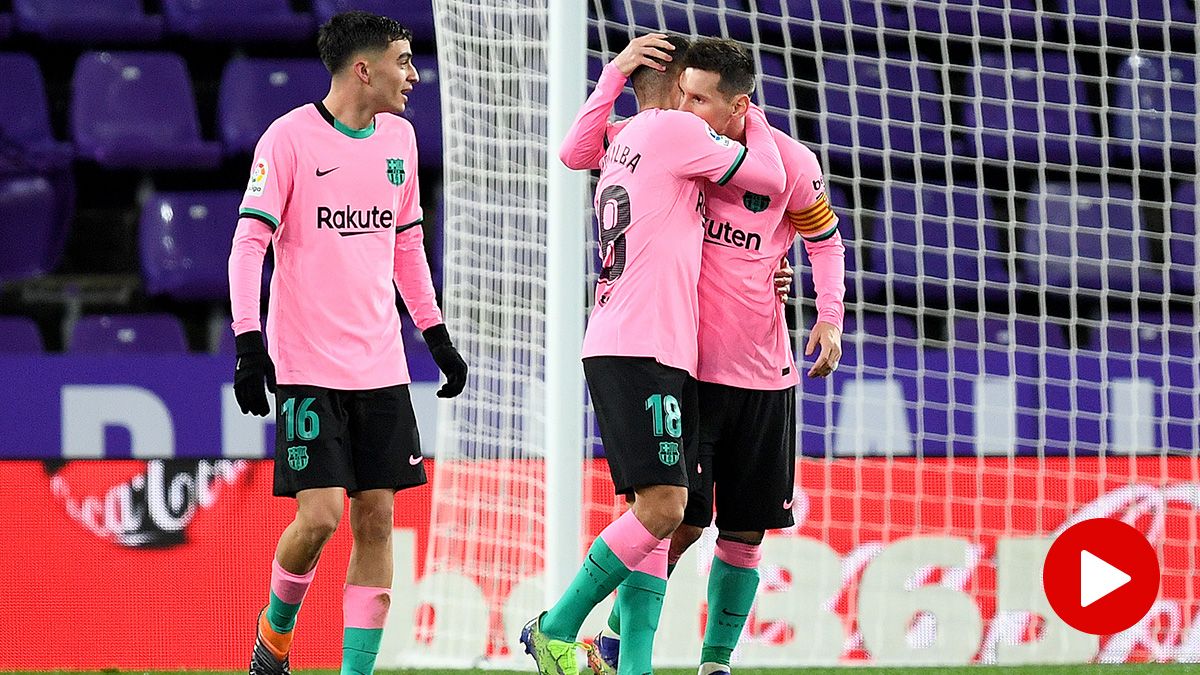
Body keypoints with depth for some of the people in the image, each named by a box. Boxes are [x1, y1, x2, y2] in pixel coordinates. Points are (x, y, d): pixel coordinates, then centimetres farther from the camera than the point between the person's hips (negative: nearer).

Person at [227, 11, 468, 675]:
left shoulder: (398, 137, 11)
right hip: (307, 366, -6)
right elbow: (249, 242, -10)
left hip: (381, 368, 6)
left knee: (376, 519, 0)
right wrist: (249, 341, -18)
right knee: (321, 514, -12)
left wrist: (437, 335, 22)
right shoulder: (290, 137, -8)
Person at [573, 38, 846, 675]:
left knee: (746, 532, 6)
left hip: (764, 375, 2)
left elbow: (824, 239, 11)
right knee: (681, 521, -8)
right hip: (687, 368, -2)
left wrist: (829, 317, -1)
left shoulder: (791, 163, -5)